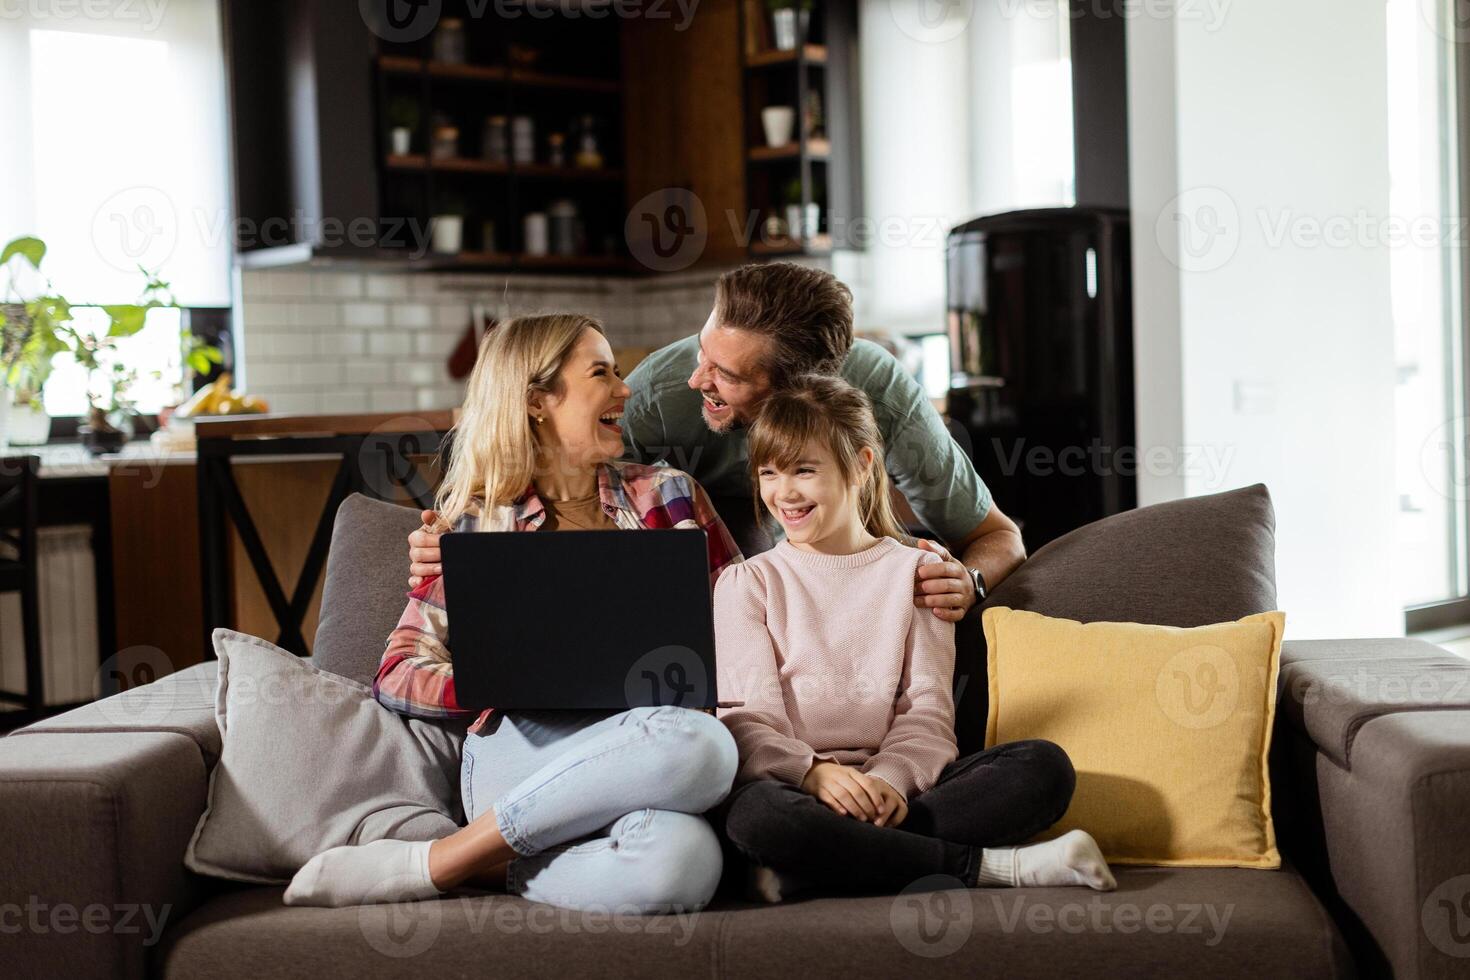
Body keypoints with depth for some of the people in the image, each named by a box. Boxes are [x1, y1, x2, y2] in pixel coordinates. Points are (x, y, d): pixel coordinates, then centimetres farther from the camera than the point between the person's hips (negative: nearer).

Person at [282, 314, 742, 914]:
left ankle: (487, 869, -14)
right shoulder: (479, 524, 14)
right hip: (524, 749, -1)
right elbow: (398, 674, 10)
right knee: (693, 744, -38)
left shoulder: (667, 495, 19)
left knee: (684, 862, -38)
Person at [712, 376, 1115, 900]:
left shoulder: (914, 571, 15)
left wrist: (890, 779, -16)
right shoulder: (746, 584, 11)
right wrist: (815, 773, -22)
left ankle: (810, 866, -29)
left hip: (894, 787, 2)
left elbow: (928, 707, 5)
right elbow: (745, 720, -1)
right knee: (755, 813, -38)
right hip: (795, 785, -2)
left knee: (1044, 765, -22)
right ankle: (989, 865, -27)